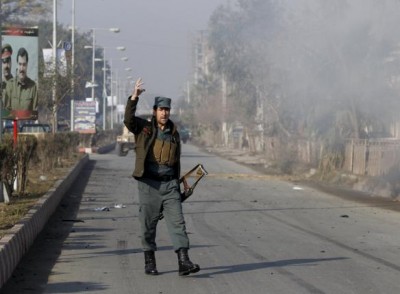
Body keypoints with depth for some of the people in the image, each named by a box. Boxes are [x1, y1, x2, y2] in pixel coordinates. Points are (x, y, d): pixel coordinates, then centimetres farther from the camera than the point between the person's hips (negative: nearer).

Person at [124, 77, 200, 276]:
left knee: (177, 221, -6)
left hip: (169, 185, 3)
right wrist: (134, 97, -27)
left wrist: (177, 184, 20)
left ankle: (183, 262, -11)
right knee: (148, 224, 4)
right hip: (149, 184, -3)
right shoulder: (143, 128, 3)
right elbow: (129, 119, -17)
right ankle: (149, 262, 16)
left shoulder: (174, 133, 14)